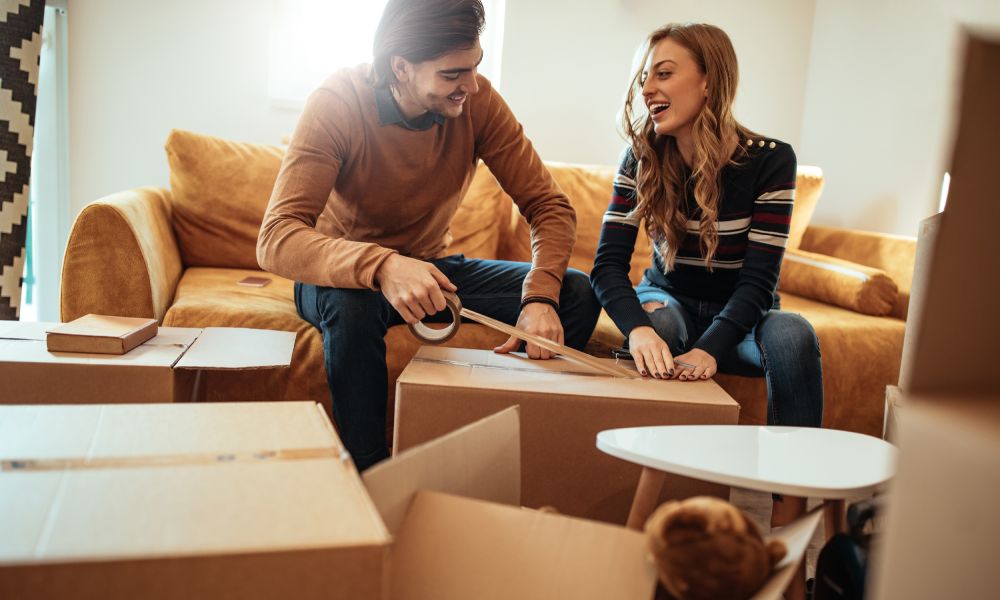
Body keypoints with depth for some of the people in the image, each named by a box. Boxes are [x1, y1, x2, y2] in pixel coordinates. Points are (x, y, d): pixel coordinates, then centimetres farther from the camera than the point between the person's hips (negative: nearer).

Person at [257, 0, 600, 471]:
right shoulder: (336, 104, -23)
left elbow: (549, 205, -13)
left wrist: (540, 297, -32)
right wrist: (380, 266, -51)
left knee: (577, 293, -14)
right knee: (352, 305, -40)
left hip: (432, 266, 4)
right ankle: (368, 476, -20)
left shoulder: (477, 100, -13)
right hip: (346, 275, -3)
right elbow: (276, 240, -32)